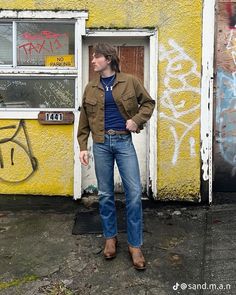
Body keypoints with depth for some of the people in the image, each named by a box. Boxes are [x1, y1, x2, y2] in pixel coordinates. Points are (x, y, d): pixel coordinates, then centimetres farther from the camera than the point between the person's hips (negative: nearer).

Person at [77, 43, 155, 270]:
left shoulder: (129, 81, 2)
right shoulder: (90, 88, 8)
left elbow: (148, 102, 10)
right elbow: (84, 120, 11)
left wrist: (137, 119, -7)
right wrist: (82, 146, 5)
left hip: (124, 142, -2)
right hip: (101, 144, 2)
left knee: (134, 193, -5)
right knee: (105, 194, 8)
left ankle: (135, 245, 8)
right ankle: (110, 237, 26)